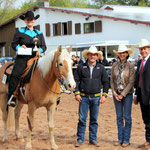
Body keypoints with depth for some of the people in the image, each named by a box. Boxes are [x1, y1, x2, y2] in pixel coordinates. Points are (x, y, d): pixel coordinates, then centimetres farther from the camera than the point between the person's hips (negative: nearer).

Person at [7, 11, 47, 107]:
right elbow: (14, 44, 13)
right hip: (22, 58, -3)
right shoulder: (20, 32, 12)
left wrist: (40, 50, -4)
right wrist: (19, 47, -8)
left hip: (35, 58, 3)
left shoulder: (39, 33, 19)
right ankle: (11, 98, -22)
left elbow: (44, 46, 19)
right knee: (15, 74, -25)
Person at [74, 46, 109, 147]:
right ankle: (80, 139, 7)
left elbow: (105, 82, 8)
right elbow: (76, 80, 3)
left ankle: (93, 139, 17)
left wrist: (104, 95, 0)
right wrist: (76, 93, -6)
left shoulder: (101, 68, 4)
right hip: (83, 97, -1)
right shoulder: (81, 67, 1)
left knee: (94, 119, 8)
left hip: (96, 97, 1)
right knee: (82, 118, -1)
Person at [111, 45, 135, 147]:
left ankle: (126, 140, 6)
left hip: (127, 94, -3)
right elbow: (112, 80, 7)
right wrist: (114, 93, -5)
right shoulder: (115, 65, 5)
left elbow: (131, 82, -9)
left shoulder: (130, 66, -6)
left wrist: (123, 94, -13)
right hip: (116, 94, 4)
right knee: (119, 117, 8)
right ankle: (120, 139, 15)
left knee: (127, 117, -1)